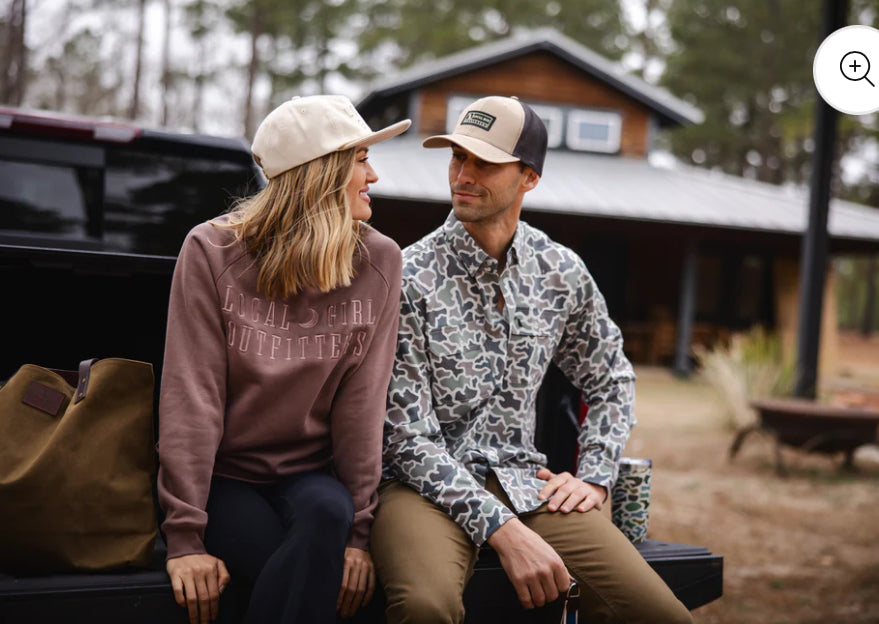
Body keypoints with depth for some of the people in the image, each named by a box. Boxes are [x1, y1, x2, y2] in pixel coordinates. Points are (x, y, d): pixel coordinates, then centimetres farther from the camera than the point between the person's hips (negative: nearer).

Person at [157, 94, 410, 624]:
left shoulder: (378, 261, -1)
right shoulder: (212, 251, -7)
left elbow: (362, 401, -4)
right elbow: (191, 396, -11)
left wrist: (358, 530, -10)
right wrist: (185, 536, -16)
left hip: (311, 475, 3)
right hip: (223, 476, -2)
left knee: (326, 511, -33)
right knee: (310, 577, -31)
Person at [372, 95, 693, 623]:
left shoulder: (563, 272, 6)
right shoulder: (411, 279, -8)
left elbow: (611, 380, 23)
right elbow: (409, 437, -12)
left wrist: (594, 477, 7)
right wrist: (505, 531, -20)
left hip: (525, 480, 4)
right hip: (428, 483, -4)